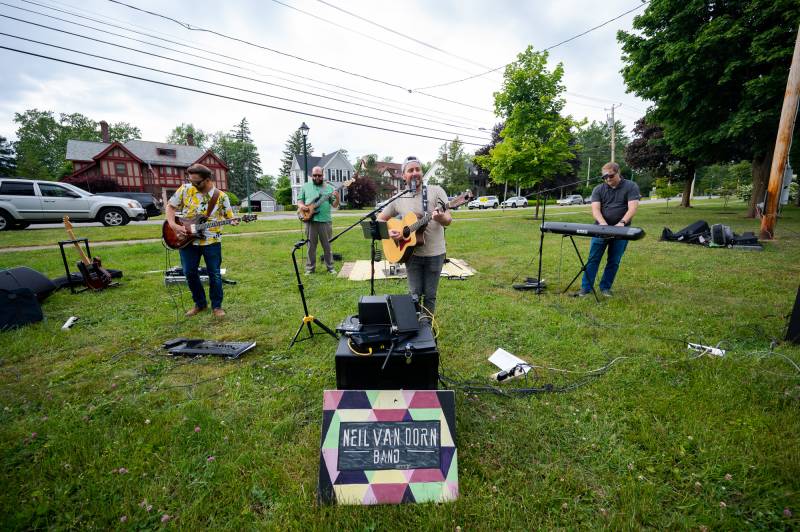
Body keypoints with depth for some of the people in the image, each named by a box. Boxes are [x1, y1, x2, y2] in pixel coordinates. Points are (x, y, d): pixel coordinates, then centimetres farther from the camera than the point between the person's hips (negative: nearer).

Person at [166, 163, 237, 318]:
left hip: (211, 240, -2)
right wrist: (173, 225, -8)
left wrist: (234, 222, -24)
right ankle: (200, 303, 24)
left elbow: (230, 216, 0)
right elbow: (170, 206, 7)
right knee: (189, 272, 7)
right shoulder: (185, 189, -1)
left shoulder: (221, 196, -5)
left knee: (214, 273, 1)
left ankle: (217, 306, 15)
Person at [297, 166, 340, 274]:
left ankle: (330, 267, 15)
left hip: (325, 221, 0)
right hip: (310, 220, 1)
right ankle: (310, 268, 15)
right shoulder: (305, 187, 11)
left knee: (327, 245, 6)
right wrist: (301, 206, -10)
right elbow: (299, 200, 13)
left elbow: (335, 205, 5)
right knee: (311, 246, 6)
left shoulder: (329, 187, 8)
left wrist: (337, 198, -16)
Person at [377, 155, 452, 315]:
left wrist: (440, 217, -34)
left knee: (430, 295, 8)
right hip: (411, 253, 1)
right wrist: (388, 231, -10)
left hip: (435, 253, -1)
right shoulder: (398, 199, 3)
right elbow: (380, 219, 11)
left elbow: (449, 220, -10)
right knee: (415, 294, 6)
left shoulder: (436, 191, -3)